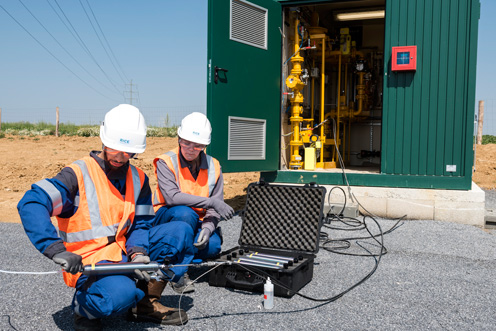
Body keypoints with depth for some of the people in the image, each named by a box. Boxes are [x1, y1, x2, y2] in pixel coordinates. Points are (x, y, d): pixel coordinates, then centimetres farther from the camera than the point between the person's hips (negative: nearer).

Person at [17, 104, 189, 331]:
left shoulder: (138, 179, 7)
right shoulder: (78, 174, -11)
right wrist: (56, 250, -35)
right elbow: (30, 204, -23)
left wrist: (138, 254, -17)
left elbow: (140, 224, 4)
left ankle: (146, 304, 2)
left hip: (123, 256, 6)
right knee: (119, 294, -37)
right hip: (86, 263, -6)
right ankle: (83, 307, 1)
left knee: (178, 232, -9)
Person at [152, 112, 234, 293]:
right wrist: (211, 202, -30)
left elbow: (215, 209, -2)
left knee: (213, 245, -28)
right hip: (167, 219, -3)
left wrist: (207, 229, -22)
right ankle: (179, 274, -26)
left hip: (198, 222, 3)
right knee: (185, 213, -37)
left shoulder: (213, 166, 0)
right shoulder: (166, 162, -11)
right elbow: (172, 197, -26)